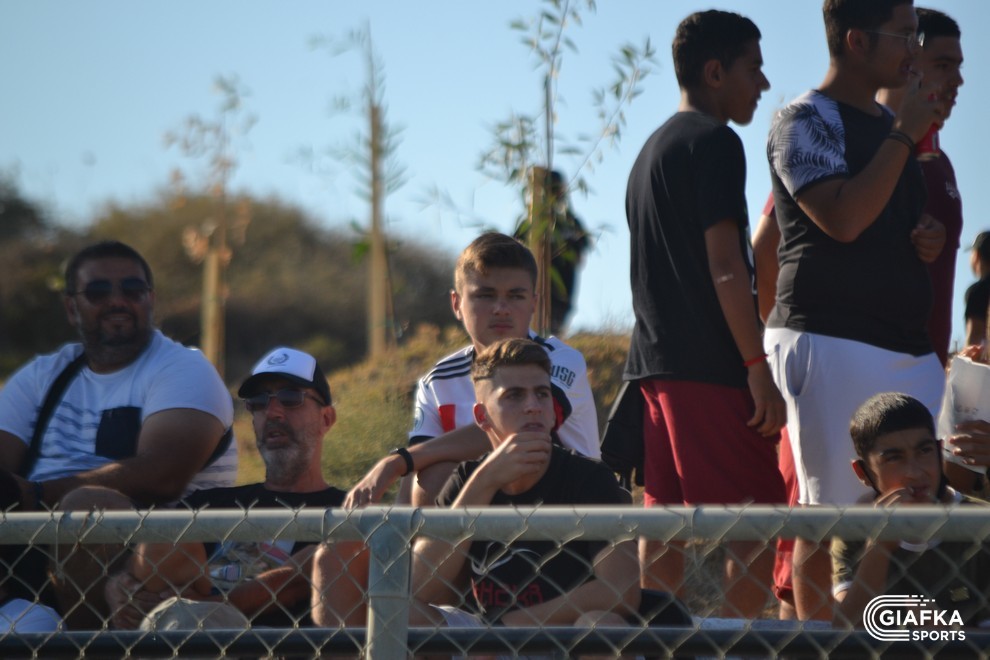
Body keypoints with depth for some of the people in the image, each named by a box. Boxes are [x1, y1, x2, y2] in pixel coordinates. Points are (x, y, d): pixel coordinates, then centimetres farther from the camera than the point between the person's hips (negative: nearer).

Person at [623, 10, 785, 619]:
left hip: (655, 363, 9)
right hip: (711, 365, -9)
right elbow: (724, 266, -15)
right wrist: (759, 367, -16)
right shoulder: (713, 143, -8)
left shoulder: (652, 150, 22)